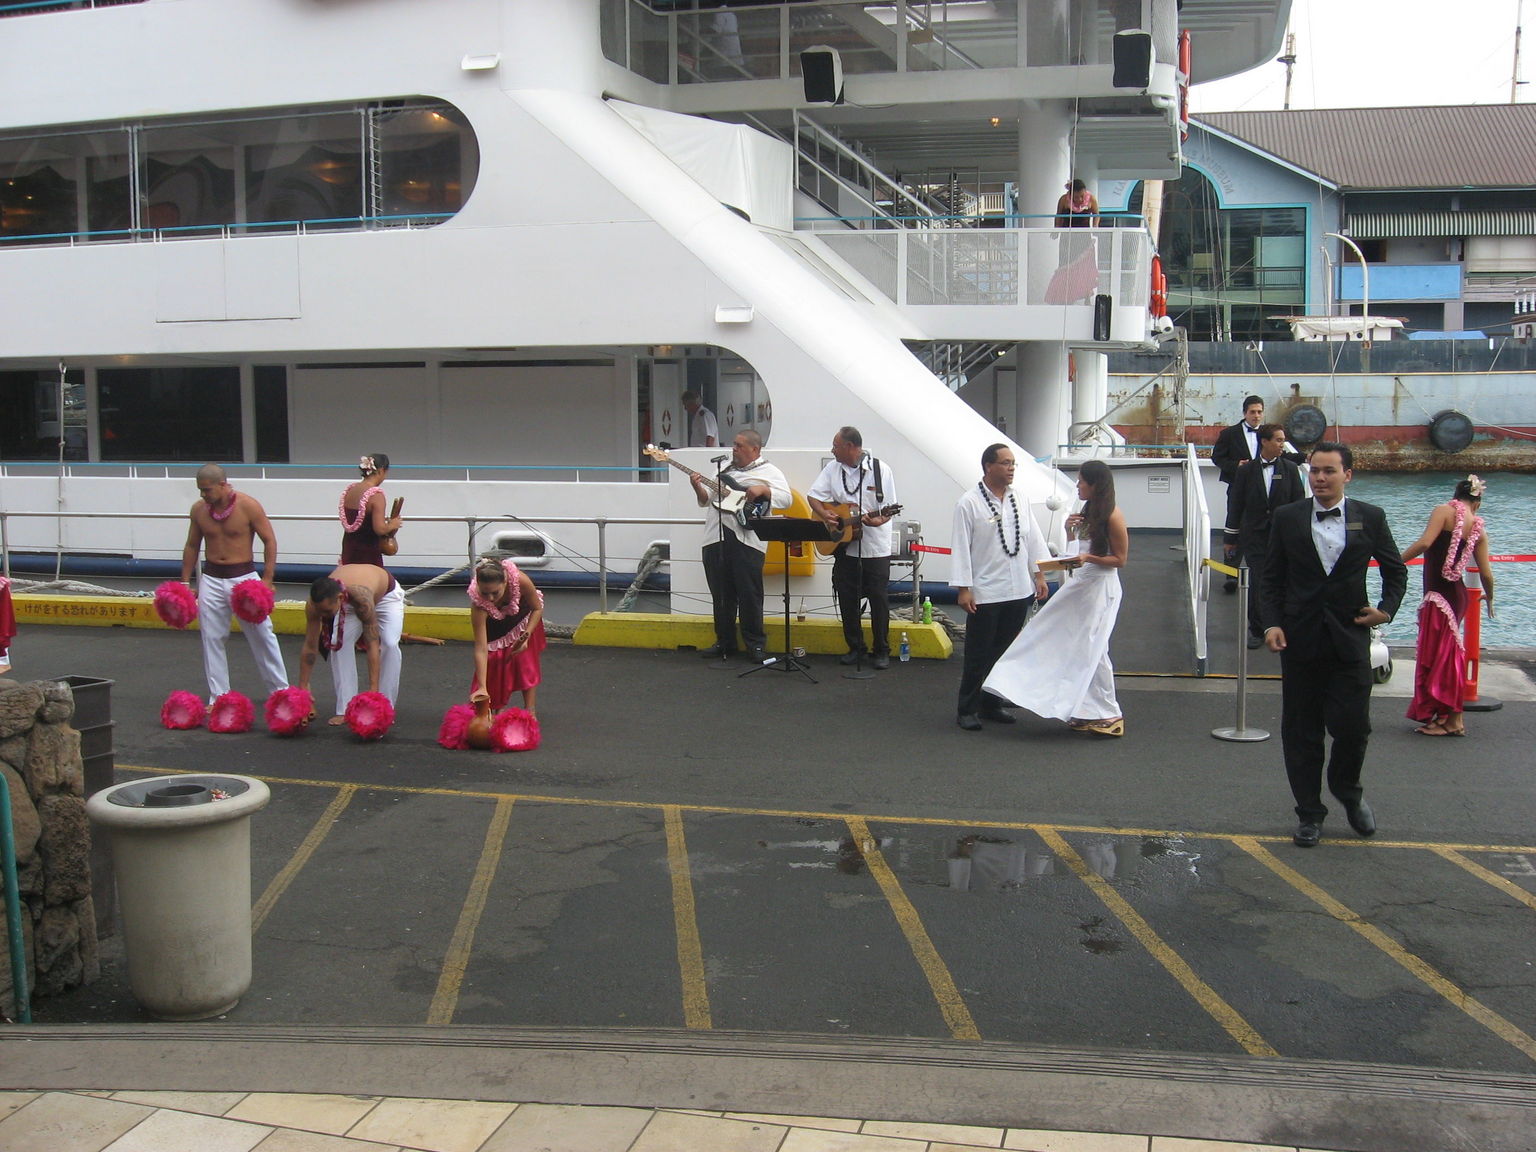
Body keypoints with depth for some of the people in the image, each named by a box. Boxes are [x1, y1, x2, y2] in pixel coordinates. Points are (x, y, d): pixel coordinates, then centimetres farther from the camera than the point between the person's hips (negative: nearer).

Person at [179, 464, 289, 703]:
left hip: (243, 577, -3)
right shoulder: (198, 509, 1)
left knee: (262, 635, 2)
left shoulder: (248, 506, -11)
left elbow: (270, 541, -7)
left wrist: (267, 579, -14)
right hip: (211, 579, 3)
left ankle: (280, 691, 14)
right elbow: (192, 546, 13)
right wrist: (185, 582, 11)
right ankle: (218, 698, 13)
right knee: (212, 639, 4)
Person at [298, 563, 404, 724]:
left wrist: (373, 690, -49)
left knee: (389, 644, -23)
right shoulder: (315, 603, -35)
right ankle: (345, 710, -11)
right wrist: (303, 687, -28)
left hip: (386, 594, -3)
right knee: (337, 644, -17)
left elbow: (373, 646, -46)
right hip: (349, 603, 4)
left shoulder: (362, 597, -47)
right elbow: (310, 646, -27)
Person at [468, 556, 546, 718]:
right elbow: (481, 649, -41)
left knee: (526, 662, -2)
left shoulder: (520, 580, -42)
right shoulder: (478, 604, -42)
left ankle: (530, 711, 8)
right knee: (495, 665, -4)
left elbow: (537, 608, -19)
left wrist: (526, 636, -27)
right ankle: (498, 709, 16)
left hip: (523, 618, 1)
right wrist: (482, 688, -46)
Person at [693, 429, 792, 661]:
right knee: (721, 594, 9)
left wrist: (763, 490, -16)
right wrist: (698, 487, 0)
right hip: (715, 537, 5)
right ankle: (724, 642, 18)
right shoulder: (724, 471, 21)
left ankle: (755, 644, 5)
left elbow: (786, 499, -4)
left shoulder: (768, 472, 6)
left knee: (749, 594, -4)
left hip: (746, 539, -5)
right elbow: (706, 501, 19)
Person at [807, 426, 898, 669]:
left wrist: (878, 520, -29)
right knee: (847, 600, 7)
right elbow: (813, 496, 8)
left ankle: (881, 651, 10)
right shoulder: (833, 468, 5)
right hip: (844, 547, 4)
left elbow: (889, 509, -9)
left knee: (879, 599, 0)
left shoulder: (880, 469, -7)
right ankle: (855, 647, 20)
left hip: (875, 548, -4)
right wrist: (825, 515, -10)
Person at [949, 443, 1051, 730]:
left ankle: (991, 704, 24)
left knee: (1005, 652, 12)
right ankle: (967, 709, 11)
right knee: (979, 655, 1)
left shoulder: (1019, 500, 8)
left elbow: (1033, 538, 13)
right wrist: (963, 589, -13)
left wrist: (1039, 574, 8)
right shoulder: (969, 502, -9)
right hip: (985, 593, -6)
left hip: (1018, 591, 6)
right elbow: (960, 547, -10)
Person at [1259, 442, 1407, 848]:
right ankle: (1309, 814, 20)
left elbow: (1396, 570, 12)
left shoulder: (1370, 518, 3)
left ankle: (1348, 791, 28)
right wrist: (1272, 623, -7)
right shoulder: (1286, 518, 3)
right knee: (1301, 733, 6)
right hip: (1299, 640, 1)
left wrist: (1387, 608, -4)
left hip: (1350, 638, 0)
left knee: (1353, 726, -3)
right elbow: (1271, 579, 5)